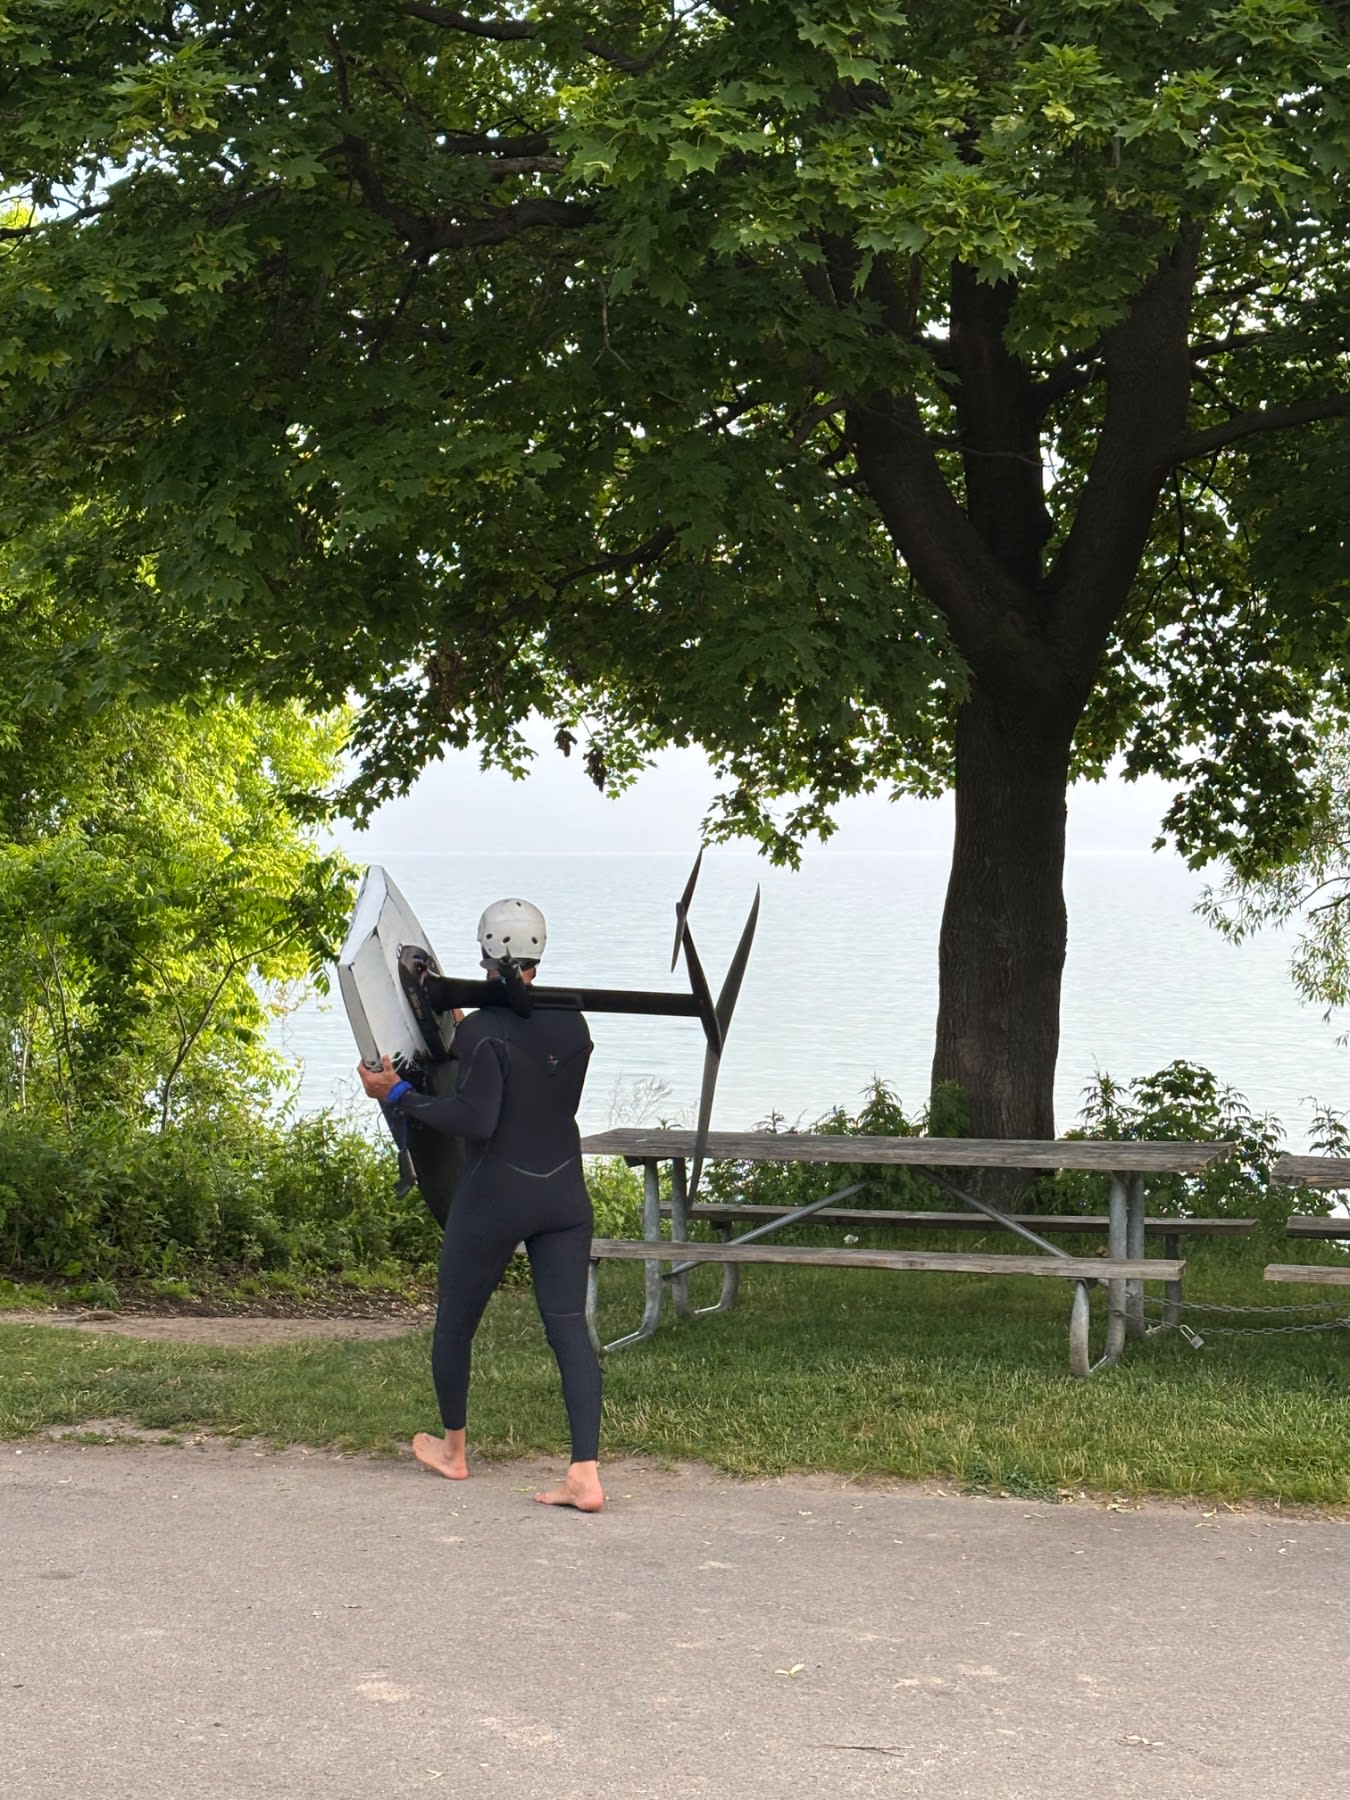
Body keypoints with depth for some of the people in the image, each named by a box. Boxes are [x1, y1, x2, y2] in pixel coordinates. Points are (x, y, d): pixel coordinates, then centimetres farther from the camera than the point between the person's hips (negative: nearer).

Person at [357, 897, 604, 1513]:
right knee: (569, 1326, 0)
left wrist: (398, 1094, -15)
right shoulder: (572, 1024, 4)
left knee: (454, 1321, 16)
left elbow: (476, 1120, -24)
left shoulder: (483, 1031, -16)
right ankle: (586, 1475, -10)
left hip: (495, 1196, -5)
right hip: (564, 1193, 5)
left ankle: (452, 1450, 34)